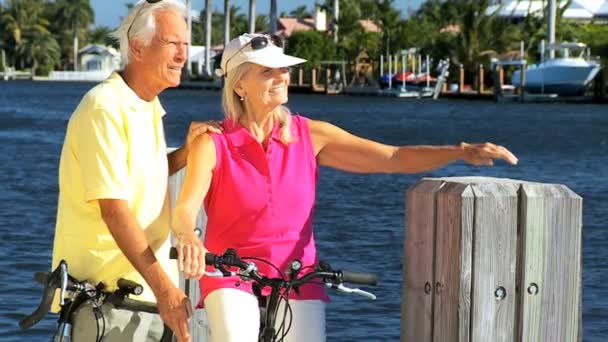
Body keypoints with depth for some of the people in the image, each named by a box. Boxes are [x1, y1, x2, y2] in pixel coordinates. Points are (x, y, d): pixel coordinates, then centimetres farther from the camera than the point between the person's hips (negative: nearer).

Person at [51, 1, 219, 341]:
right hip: (108, 297, -9)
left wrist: (187, 152, 7)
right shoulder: (104, 108, -15)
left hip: (147, 293, 9)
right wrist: (163, 287, -27)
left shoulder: (150, 109, 15)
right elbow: (114, 209, -22)